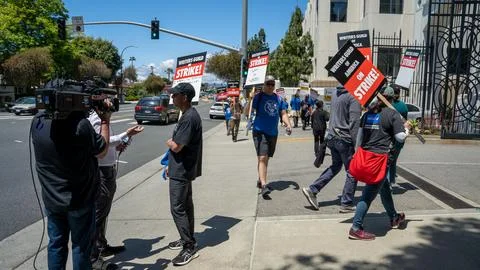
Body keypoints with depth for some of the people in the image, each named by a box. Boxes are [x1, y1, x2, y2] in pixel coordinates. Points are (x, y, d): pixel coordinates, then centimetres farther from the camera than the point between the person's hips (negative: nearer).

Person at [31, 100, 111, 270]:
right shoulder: (80, 125, -27)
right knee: (81, 245, 13)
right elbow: (102, 152, -11)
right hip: (79, 199, -5)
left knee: (56, 243, 20)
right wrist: (105, 121, -3)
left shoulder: (38, 121, -10)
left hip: (51, 198, 5)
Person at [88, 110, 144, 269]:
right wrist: (126, 135, -34)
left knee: (104, 212, 19)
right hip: (101, 171, -10)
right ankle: (93, 257, 7)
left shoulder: (101, 116, 13)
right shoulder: (95, 118, -17)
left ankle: (102, 246, 34)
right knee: (98, 214, -3)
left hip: (108, 169, 10)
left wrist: (117, 146, 4)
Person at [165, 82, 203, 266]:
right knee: (185, 205, 18)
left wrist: (169, 142, -2)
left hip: (181, 172, -10)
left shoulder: (189, 118, -22)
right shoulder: (188, 115, 11)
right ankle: (187, 239, 31)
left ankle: (190, 248, 4)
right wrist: (171, 165, 19)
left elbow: (176, 147, -26)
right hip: (183, 170, 10)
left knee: (178, 209, -4)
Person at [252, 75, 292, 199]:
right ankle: (263, 186, -21)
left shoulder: (278, 99, 11)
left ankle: (260, 180, 31)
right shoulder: (258, 97, -5)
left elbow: (283, 113, 12)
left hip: (273, 133, 6)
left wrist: (288, 124, -4)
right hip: (260, 131, -6)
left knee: (266, 158, 16)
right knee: (262, 158, -16)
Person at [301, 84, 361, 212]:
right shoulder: (353, 96, -14)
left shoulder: (335, 94, 11)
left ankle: (312, 189, 17)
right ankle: (346, 204, 13)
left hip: (332, 137, 8)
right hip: (345, 140, -8)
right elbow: (354, 123, -18)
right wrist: (357, 145, -15)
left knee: (335, 165, 22)